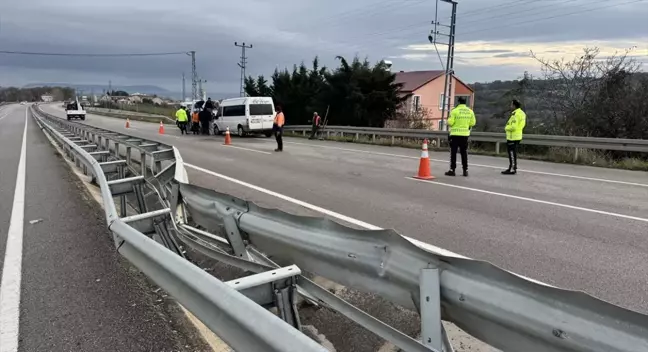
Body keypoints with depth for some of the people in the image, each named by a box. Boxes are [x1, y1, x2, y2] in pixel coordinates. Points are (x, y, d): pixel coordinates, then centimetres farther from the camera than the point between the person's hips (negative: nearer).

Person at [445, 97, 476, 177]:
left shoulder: (455, 111, -10)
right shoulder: (470, 111, 3)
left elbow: (450, 123, -12)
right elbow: (473, 123, 4)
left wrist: (449, 120, 9)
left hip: (455, 134, -4)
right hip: (465, 134, 4)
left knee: (453, 152, 3)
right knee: (464, 153, 11)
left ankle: (452, 169, 1)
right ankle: (465, 170, 13)